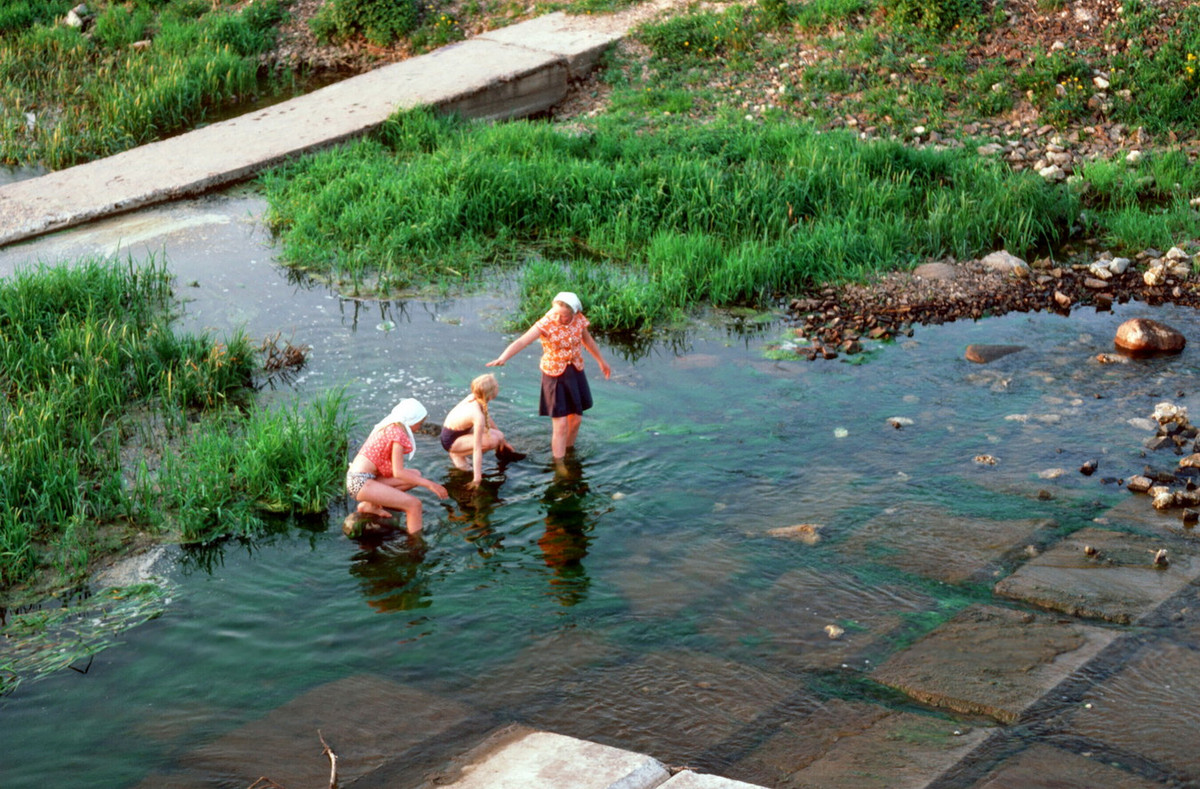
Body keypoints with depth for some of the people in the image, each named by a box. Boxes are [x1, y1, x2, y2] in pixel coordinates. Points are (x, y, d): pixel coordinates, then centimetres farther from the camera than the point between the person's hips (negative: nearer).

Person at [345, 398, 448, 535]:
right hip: (361, 483, -9)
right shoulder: (397, 433, -14)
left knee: (416, 475, 8)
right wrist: (429, 484, -15)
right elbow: (398, 473, -18)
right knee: (414, 504, -14)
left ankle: (370, 504, 5)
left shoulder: (389, 426, 13)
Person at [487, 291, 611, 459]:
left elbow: (587, 340, 12)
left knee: (576, 419, 15)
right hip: (554, 376, -5)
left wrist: (601, 361, 26)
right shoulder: (546, 324, -24)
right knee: (560, 425, -6)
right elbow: (521, 342, -35)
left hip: (576, 372, 5)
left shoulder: (579, 320, -9)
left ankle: (569, 452, 39)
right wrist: (502, 359, -52)